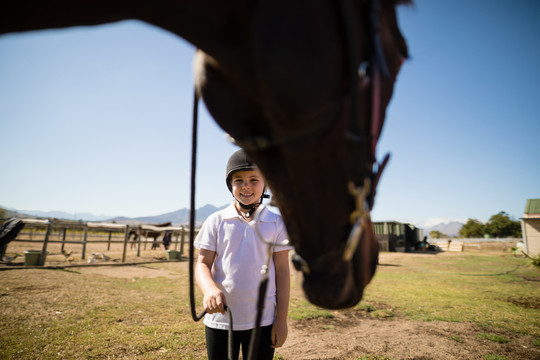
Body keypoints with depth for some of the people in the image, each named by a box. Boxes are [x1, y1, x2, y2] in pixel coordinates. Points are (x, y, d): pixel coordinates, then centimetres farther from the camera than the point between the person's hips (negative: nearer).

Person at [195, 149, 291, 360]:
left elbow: (282, 272, 0)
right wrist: (210, 289, -24)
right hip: (220, 318, 1)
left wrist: (281, 319, -1)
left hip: (263, 320, 0)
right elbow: (202, 264, -2)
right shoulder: (216, 221, -1)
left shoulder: (276, 223, -1)